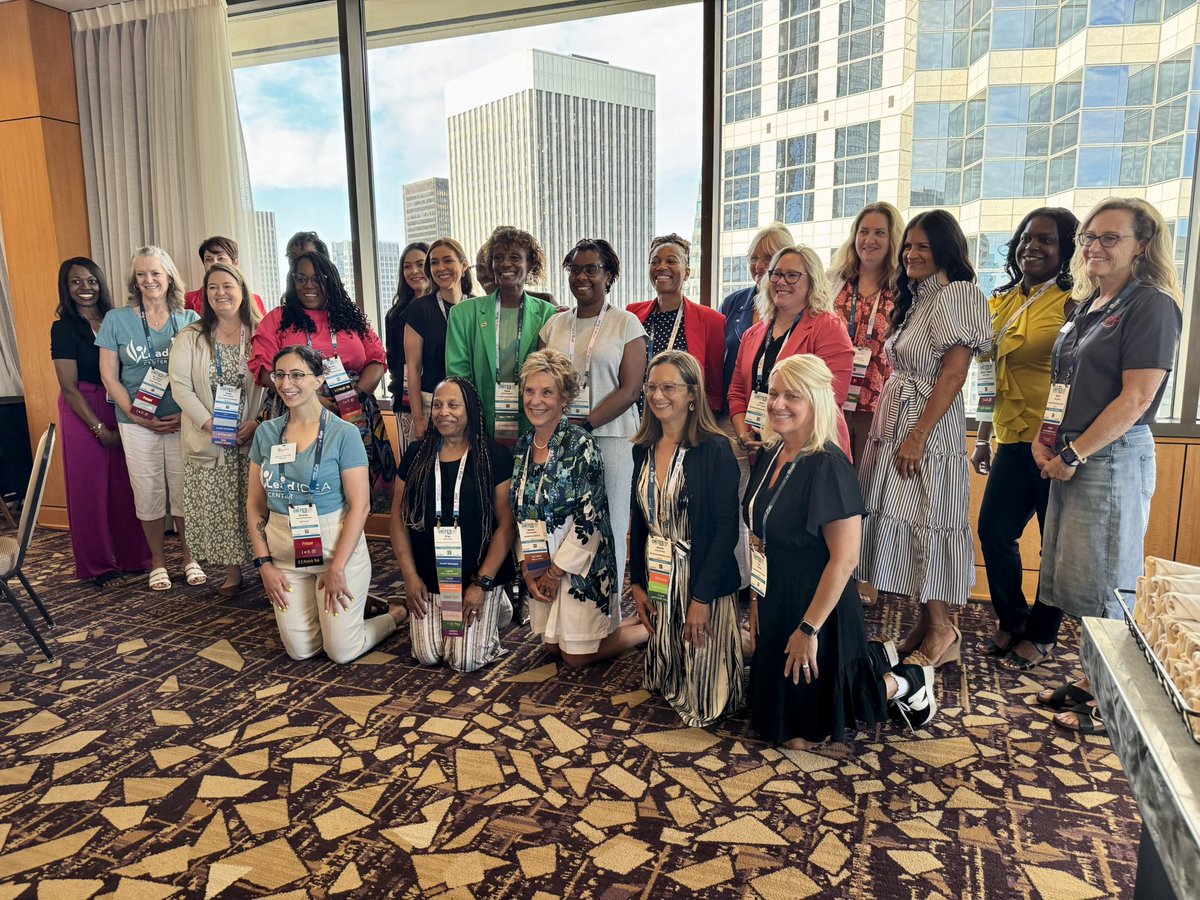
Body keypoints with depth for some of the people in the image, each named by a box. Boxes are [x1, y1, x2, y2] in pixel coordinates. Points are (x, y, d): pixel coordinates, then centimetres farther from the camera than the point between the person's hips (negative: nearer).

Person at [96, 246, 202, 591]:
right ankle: (158, 559, 23)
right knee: (148, 492, 7)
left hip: (183, 421, 0)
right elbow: (109, 376, 2)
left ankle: (189, 555, 22)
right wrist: (135, 413, -9)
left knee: (185, 489, 4)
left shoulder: (189, 320, 3)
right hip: (137, 423, 0)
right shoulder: (116, 320, 3)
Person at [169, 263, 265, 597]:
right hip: (208, 441, 1)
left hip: (253, 438, -1)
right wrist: (209, 423, -11)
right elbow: (180, 386, 1)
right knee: (219, 508, 4)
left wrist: (256, 422, -14)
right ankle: (232, 573, 16)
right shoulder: (191, 337, 6)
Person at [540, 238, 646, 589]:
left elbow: (630, 389, -7)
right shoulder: (555, 324, 12)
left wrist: (585, 424, -14)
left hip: (609, 436, -3)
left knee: (609, 526, 2)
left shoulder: (626, 323, 1)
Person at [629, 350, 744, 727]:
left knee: (703, 662, 6)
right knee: (666, 655, 18)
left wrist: (701, 597, -19)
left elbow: (726, 528, -17)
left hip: (703, 581, -5)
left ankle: (708, 708, 32)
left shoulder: (715, 449, -15)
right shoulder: (643, 449, 4)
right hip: (657, 578, 6)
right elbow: (640, 520, 10)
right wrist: (637, 583, 5)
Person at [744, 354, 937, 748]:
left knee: (802, 733, 7)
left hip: (817, 605, -8)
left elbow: (845, 558, -25)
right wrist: (757, 601, 9)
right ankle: (875, 658, 39)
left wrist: (809, 628, -22)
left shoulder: (828, 466, -24)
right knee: (782, 704, 24)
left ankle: (905, 683, 22)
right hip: (776, 599, 8)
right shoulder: (769, 458, 1)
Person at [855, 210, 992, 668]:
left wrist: (917, 436, -21)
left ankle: (942, 631, 9)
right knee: (904, 522, 11)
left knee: (924, 522, -4)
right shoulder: (914, 299, 17)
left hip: (928, 428, -9)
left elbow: (953, 375, -17)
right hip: (893, 423, 9)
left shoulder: (954, 295, -10)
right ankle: (926, 622, 21)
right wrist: (884, 428, 12)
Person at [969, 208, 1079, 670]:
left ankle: (1041, 635, 23)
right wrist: (983, 439, 17)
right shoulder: (1000, 302, 12)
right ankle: (1011, 620, 29)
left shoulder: (1073, 304, -8)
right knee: (994, 530, 8)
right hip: (1013, 441, 6)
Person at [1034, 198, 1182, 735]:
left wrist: (1073, 455, -16)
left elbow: (1135, 398, -16)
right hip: (1068, 462, 8)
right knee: (1068, 580, 12)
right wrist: (1044, 440, 4)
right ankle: (1090, 682, 26)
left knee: (1099, 584, -2)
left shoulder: (1151, 306, -9)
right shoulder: (1086, 307, 16)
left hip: (1113, 459, -8)